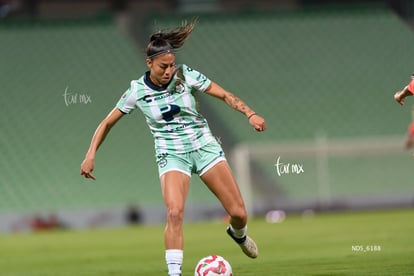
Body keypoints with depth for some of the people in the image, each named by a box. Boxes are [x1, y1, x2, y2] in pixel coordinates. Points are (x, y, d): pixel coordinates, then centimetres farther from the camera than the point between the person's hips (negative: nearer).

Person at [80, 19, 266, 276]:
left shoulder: (186, 75, -9)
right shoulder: (137, 91, -8)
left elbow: (225, 95, -3)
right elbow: (108, 123, 3)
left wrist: (250, 114, -17)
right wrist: (90, 155, -5)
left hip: (205, 146, 1)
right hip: (172, 155, -1)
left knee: (239, 212, -1)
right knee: (175, 212, -27)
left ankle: (238, 234, 37)